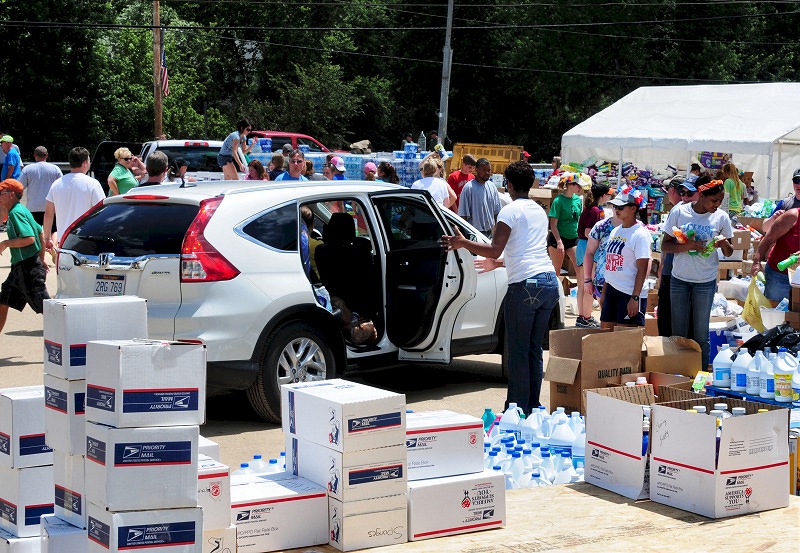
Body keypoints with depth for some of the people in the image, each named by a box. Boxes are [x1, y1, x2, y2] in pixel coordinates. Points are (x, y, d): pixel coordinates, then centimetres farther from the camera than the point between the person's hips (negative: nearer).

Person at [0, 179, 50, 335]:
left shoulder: (16, 213, -16)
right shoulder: (22, 210, 14)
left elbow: (29, 238, -27)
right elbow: (41, 234, 21)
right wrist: (41, 259, 25)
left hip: (28, 269, -10)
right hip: (19, 268, 10)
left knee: (46, 305, -7)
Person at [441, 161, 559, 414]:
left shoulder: (510, 211, -5)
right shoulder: (540, 211, 20)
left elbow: (494, 250, -13)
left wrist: (463, 243, -1)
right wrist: (497, 263, 41)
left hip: (525, 285, -8)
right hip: (550, 282, 8)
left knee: (518, 351, -2)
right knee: (535, 350, 13)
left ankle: (518, 410, -1)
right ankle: (533, 407, 16)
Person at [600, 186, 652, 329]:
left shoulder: (640, 234, -11)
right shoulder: (615, 231, 13)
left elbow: (642, 269, -14)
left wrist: (635, 298, -20)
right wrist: (604, 291, 16)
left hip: (630, 293, -8)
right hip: (611, 290, 8)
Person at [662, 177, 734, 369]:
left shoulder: (721, 217, -2)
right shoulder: (679, 212, -6)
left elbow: (729, 253, 7)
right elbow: (665, 246, -4)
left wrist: (724, 244, -17)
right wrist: (686, 246, -22)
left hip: (706, 281, 0)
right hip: (679, 279, 0)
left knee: (701, 334, 5)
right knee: (678, 332, 8)